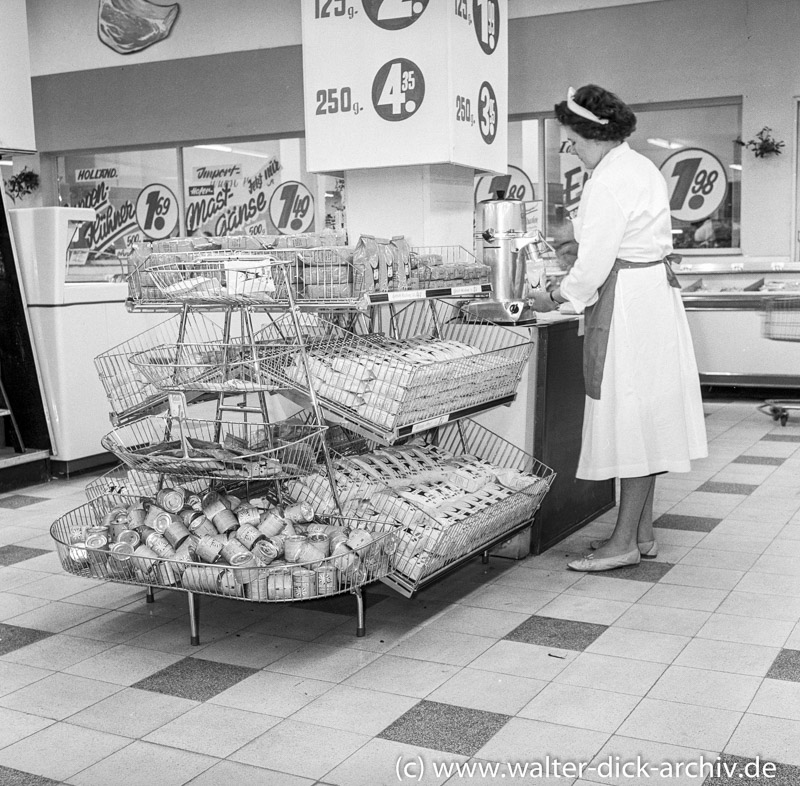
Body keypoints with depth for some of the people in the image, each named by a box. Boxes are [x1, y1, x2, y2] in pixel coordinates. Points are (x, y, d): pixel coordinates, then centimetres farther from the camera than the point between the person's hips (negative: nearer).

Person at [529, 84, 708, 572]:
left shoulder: (608, 183, -18)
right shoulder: (643, 168, 14)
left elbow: (594, 263, -19)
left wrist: (556, 298, -3)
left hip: (627, 304, -10)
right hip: (656, 290, 10)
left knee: (630, 418, -5)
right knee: (645, 417, 13)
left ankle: (625, 542, 4)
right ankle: (643, 533, 22)